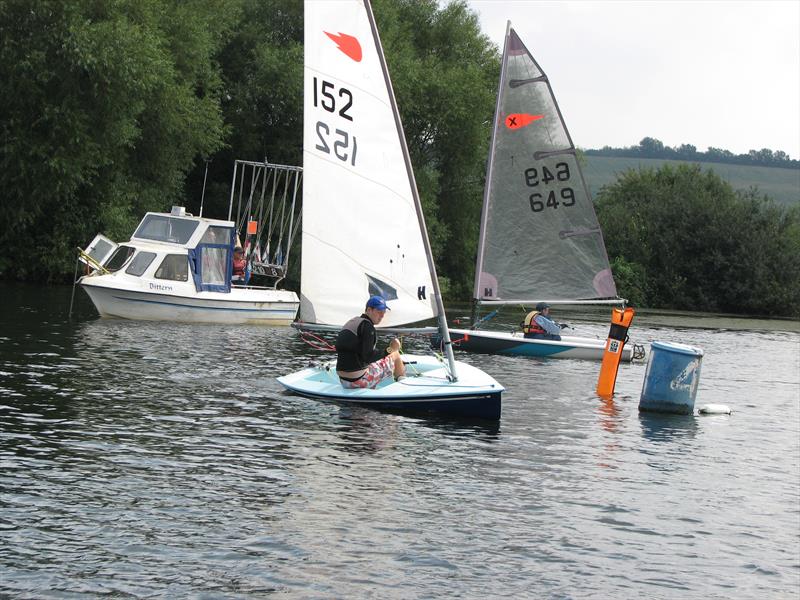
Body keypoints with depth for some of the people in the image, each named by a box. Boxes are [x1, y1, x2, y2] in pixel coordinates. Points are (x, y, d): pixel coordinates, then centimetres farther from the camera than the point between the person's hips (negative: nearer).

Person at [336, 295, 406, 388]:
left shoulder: (351, 322, 14)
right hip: (359, 380, -8)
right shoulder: (367, 325, -13)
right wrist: (389, 350, -17)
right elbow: (367, 357, -21)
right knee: (395, 355, 11)